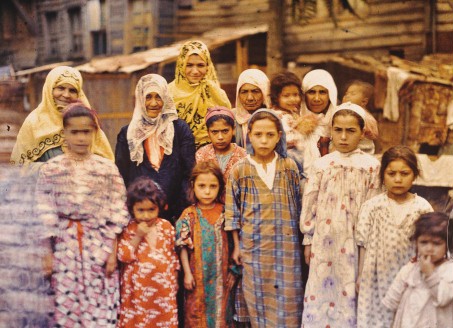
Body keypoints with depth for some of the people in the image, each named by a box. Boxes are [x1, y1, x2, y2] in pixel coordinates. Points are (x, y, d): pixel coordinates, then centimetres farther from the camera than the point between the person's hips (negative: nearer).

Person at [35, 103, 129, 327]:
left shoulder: (108, 168, 1)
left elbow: (116, 214, 2)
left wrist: (113, 252, -2)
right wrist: (49, 253, 0)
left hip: (99, 244, 0)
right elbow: (46, 215, 2)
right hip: (65, 247, 0)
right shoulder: (50, 169, 1)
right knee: (67, 307, 4)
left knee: (101, 308, 2)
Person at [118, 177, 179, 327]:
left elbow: (173, 254, 9)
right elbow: (123, 256, -11)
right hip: (138, 286, -1)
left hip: (163, 284, 2)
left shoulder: (166, 227, 0)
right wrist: (137, 236, -18)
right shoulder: (129, 229, -5)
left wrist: (175, 278, 11)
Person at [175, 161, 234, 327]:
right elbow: (183, 247, -5)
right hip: (198, 275, -1)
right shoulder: (189, 214, -7)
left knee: (220, 311, 12)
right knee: (196, 314, 8)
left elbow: (230, 243, 3)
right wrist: (187, 273, -7)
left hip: (220, 276, 2)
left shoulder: (224, 212, -2)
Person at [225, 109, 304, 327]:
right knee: (259, 299, 7)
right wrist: (237, 246, 3)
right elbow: (232, 211, 3)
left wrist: (302, 241, 9)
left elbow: (298, 206, 8)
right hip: (254, 245, 0)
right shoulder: (240, 170, -2)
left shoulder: (290, 167, 1)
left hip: (287, 245, 1)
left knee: (288, 300, 4)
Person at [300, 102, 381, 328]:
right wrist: (308, 240, 5)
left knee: (350, 292, 5)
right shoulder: (321, 165, 2)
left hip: (355, 241, -1)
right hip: (325, 241, 1)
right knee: (322, 290, 6)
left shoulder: (371, 166, -2)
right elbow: (309, 203, 5)